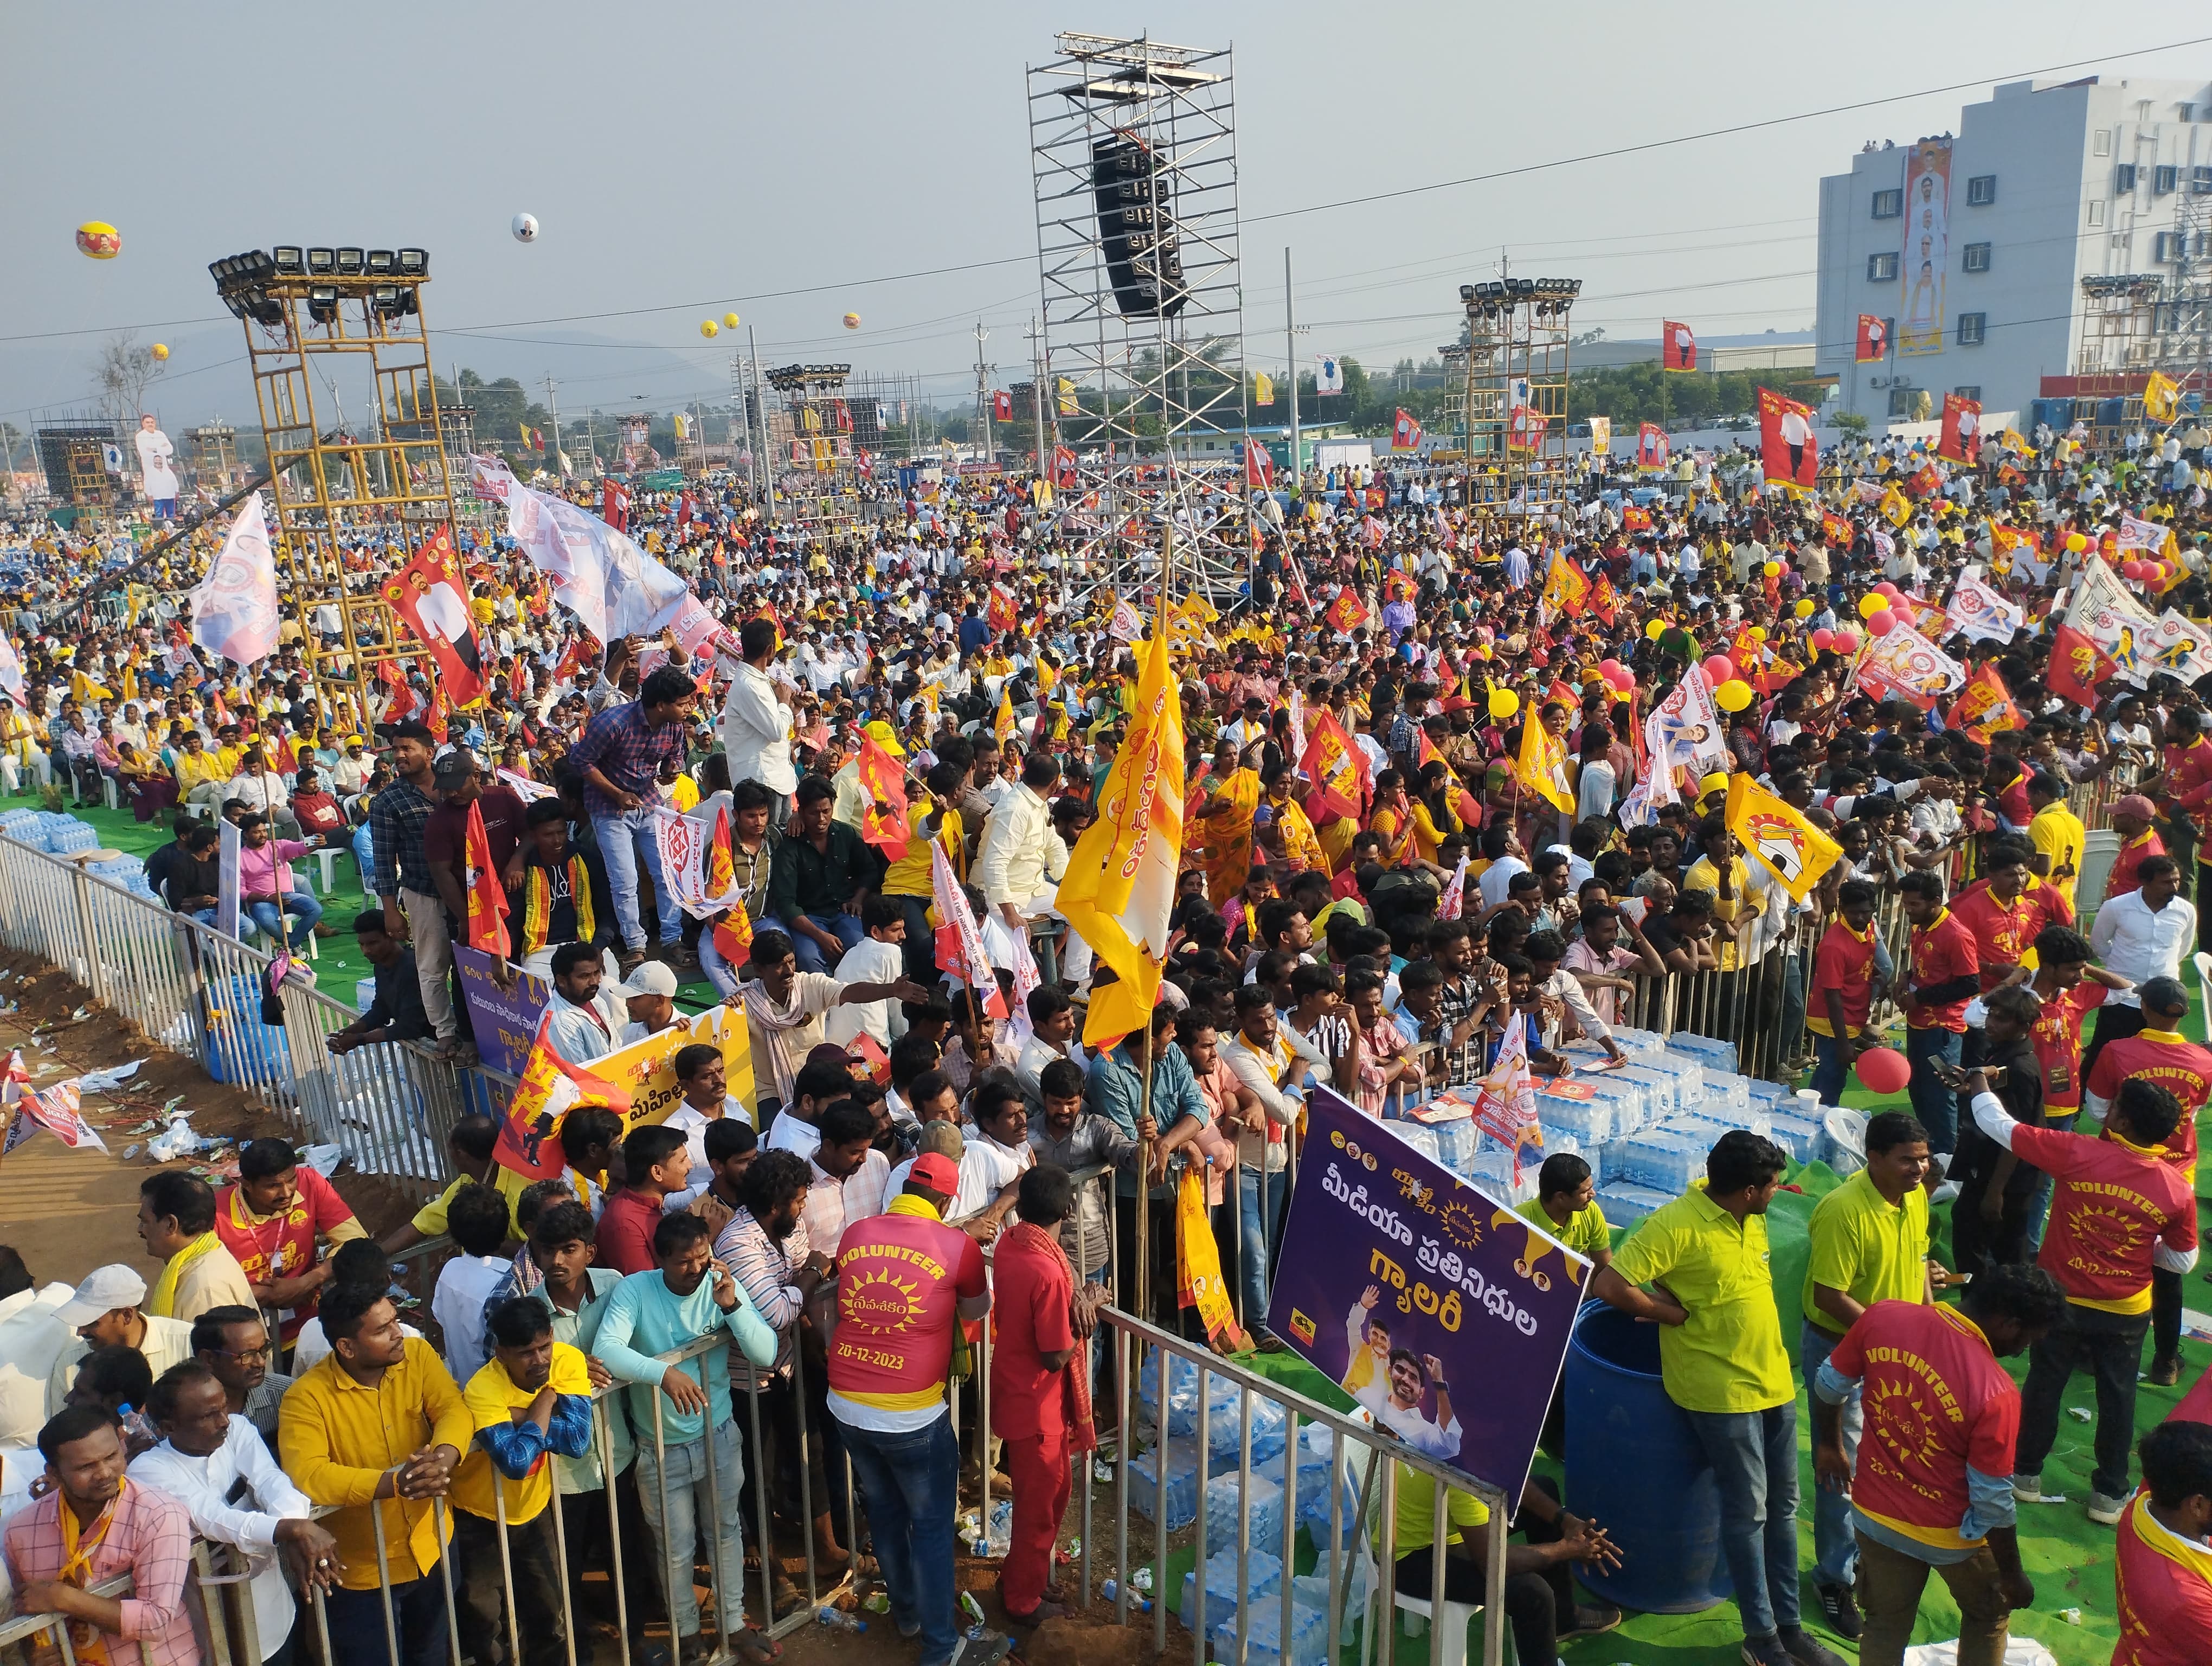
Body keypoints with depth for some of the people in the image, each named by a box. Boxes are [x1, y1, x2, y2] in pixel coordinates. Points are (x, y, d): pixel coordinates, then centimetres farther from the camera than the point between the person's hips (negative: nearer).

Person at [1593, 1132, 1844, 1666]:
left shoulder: (1753, 1221, 4)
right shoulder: (1675, 1225, -22)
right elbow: (1609, 1286, -25)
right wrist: (1681, 1316, -16)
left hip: (1774, 1382, 8)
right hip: (1721, 1391, -7)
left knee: (1783, 1506, 15)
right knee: (1749, 1511, 2)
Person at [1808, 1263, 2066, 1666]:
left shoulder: (1882, 1316, -17)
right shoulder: (1995, 1393, -30)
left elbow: (1830, 1384, -1)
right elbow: (1992, 1501, -19)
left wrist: (1830, 1444, 17)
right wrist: (2014, 1574, -2)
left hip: (1874, 1516, 4)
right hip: (1948, 1533, -3)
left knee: (1885, 1626, 23)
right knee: (1988, 1614, 28)